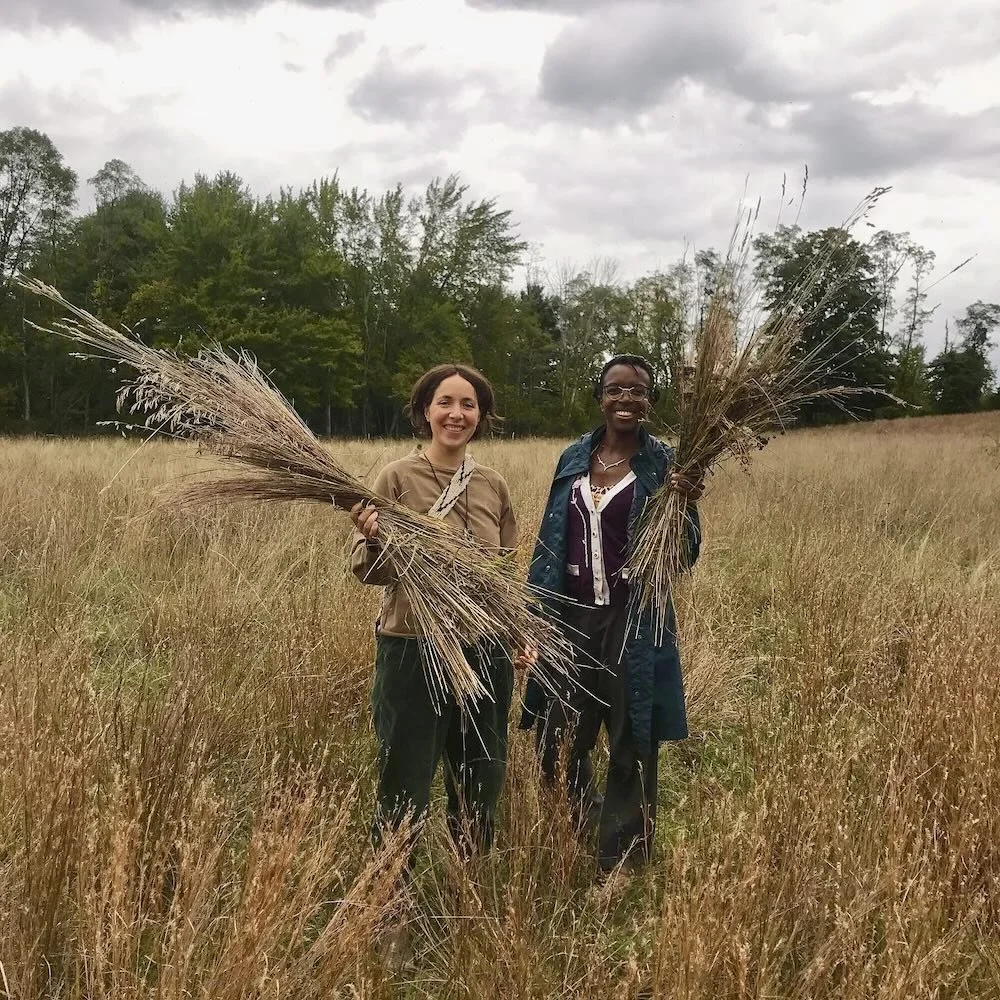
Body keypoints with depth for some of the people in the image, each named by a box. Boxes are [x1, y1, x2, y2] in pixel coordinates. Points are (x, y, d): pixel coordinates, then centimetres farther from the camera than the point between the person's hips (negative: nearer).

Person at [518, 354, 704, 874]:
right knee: (555, 745, 10)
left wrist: (685, 506, -24)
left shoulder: (663, 463, -4)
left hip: (633, 626, -3)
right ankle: (590, 820, 41)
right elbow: (549, 543, 11)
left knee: (631, 752, 6)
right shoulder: (574, 458, 7)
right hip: (572, 617, 4)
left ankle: (620, 868, 24)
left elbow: (683, 558, -6)